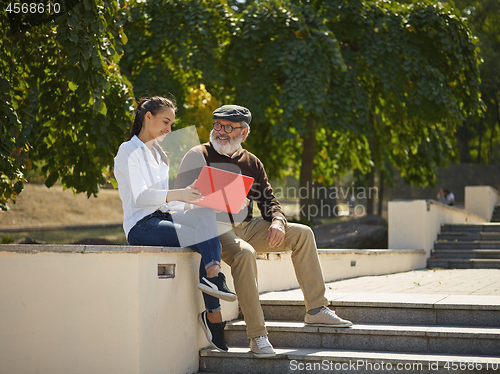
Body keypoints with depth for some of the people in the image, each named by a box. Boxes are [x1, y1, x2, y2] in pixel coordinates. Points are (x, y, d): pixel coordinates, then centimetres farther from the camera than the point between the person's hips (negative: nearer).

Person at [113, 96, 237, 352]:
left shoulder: (159, 154, 23)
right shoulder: (129, 151, -2)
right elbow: (140, 196, -17)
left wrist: (193, 201, 0)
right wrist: (177, 194, -32)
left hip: (162, 216, 7)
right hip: (141, 226, -7)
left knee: (206, 214, -22)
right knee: (206, 239, -24)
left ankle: (212, 278, -29)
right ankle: (212, 313, -22)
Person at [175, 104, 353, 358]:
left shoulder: (251, 162, 16)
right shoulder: (198, 156, 0)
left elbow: (268, 199, 17)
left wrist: (277, 221, -5)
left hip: (246, 227, 7)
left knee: (302, 234, -4)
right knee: (244, 253, -38)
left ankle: (316, 310, -1)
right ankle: (257, 336, -34)